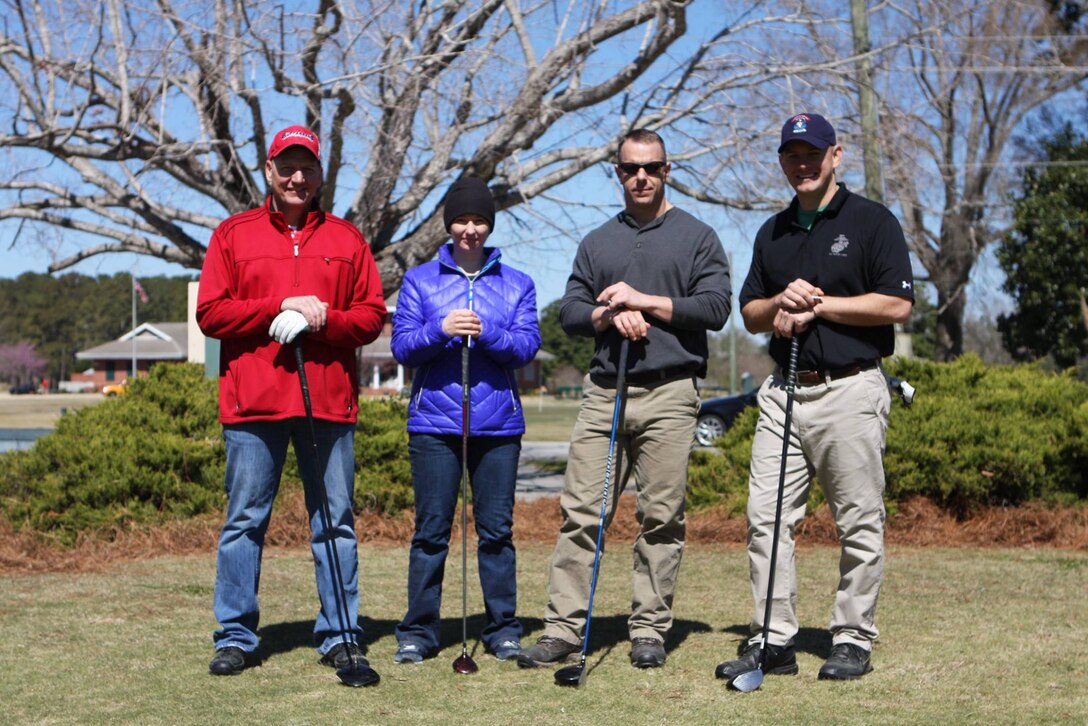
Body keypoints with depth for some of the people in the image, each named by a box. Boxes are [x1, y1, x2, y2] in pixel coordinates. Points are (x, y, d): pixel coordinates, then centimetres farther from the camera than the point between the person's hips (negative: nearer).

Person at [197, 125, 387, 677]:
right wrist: (280, 307, -10)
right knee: (244, 521, 2)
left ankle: (340, 636, 9)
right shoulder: (233, 234, 9)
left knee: (335, 522, 3)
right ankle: (234, 636, 10)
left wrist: (322, 319, -12)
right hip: (253, 402, -1)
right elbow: (210, 313, 0)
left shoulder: (346, 239, 12)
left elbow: (372, 316, 7)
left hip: (329, 400, 1)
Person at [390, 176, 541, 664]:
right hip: (434, 422, -1)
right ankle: (418, 632, 7)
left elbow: (528, 346, 0)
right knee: (431, 531, 0)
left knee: (497, 529, 3)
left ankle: (503, 628, 12)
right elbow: (402, 345, 1)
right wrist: (441, 330, -17)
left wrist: (486, 333, -17)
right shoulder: (419, 280, 10)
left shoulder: (517, 285, 12)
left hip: (498, 422, 1)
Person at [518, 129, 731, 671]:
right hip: (604, 392, 3)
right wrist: (610, 316, -8)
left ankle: (650, 630, 6)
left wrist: (645, 301, -8)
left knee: (661, 518, -2)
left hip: (669, 395, -2)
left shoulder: (697, 237, 9)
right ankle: (563, 629, -2)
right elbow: (570, 312, 13)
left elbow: (716, 306, -3)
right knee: (581, 511, -4)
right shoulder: (597, 242, 19)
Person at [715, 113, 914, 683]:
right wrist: (781, 303, -4)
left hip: (850, 389, -5)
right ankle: (774, 640, 5)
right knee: (766, 517, 0)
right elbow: (750, 312, 18)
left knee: (859, 524, 0)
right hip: (784, 391, 5)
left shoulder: (872, 221, 0)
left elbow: (897, 304, -9)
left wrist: (819, 305, -10)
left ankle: (853, 640, 9)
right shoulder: (773, 233, 18)